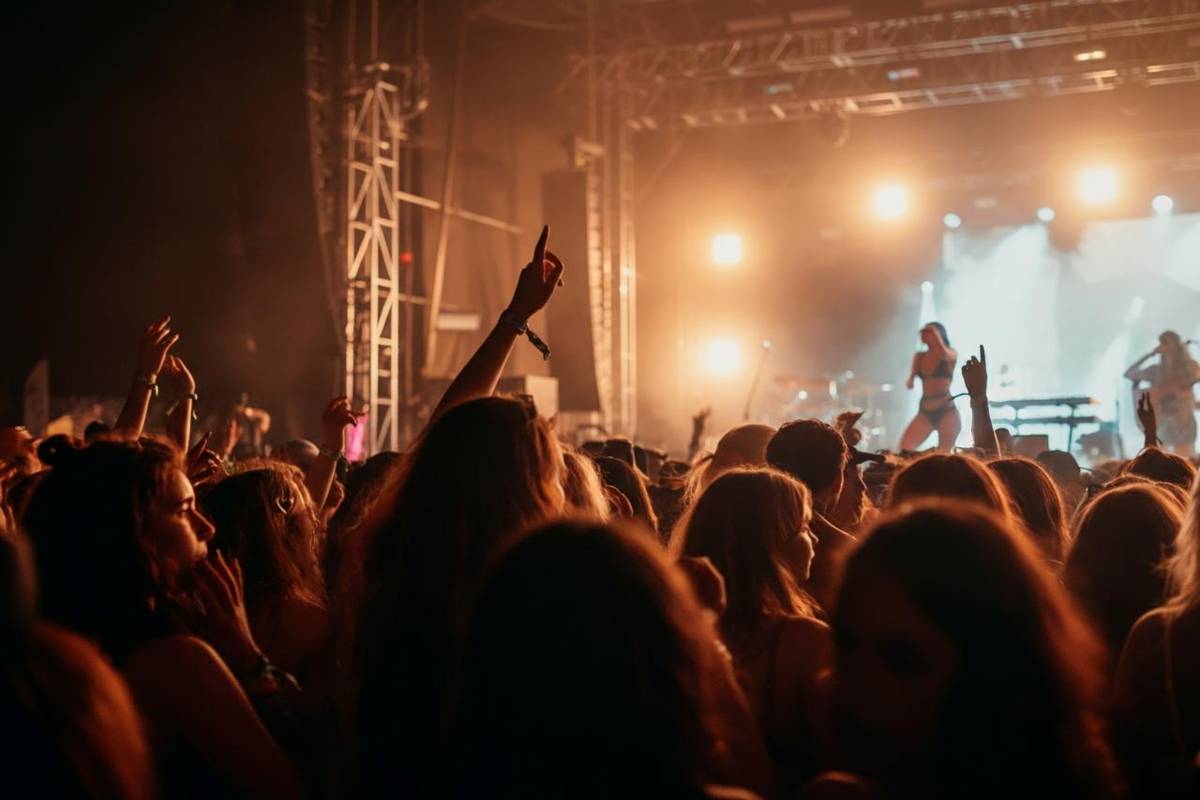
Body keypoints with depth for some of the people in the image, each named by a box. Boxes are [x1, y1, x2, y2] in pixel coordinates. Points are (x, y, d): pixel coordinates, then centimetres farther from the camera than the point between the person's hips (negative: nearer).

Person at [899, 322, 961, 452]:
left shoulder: (951, 353, 2)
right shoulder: (919, 356, 12)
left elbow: (944, 354, -22)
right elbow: (912, 379, 13)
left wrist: (935, 333, -14)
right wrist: (910, 381, -10)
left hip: (946, 411, -4)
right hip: (925, 412, 4)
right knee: (905, 447, -13)